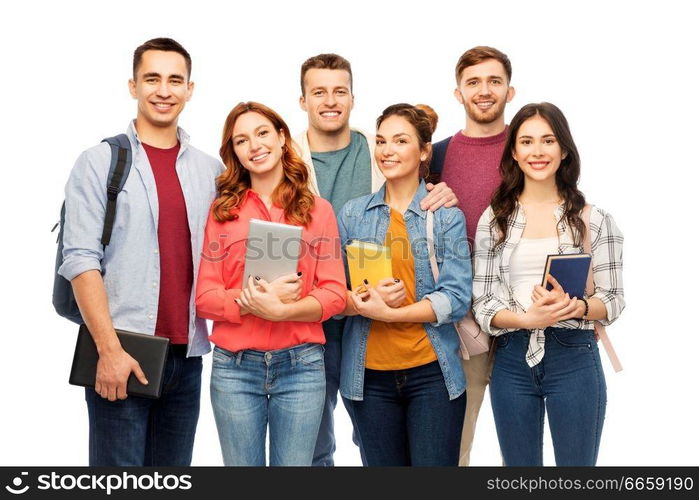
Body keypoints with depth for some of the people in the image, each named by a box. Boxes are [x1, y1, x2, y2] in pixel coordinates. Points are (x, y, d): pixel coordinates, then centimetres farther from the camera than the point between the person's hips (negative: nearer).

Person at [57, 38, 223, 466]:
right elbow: (81, 260, -7)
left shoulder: (210, 170, 11)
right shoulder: (100, 163, 0)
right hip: (120, 354, -4)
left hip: (187, 355, 4)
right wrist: (109, 349, -14)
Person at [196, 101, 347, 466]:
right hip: (234, 367, 0)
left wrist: (280, 309, -18)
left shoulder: (317, 210, 5)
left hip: (301, 365, 0)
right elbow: (205, 298, 0)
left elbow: (334, 294, -2)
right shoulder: (223, 211, 5)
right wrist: (252, 299, -18)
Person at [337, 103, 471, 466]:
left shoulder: (447, 215, 1)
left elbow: (457, 297, -8)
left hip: (431, 371, -2)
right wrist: (355, 301, -18)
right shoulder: (352, 213, 8)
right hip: (369, 372, 2)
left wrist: (388, 313, -19)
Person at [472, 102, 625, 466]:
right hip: (512, 359, 2)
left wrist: (574, 306, -20)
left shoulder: (592, 218, 1)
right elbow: (482, 302, 1)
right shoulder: (494, 219, 5)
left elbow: (614, 299, 1)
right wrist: (527, 318, -19)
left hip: (574, 358, -2)